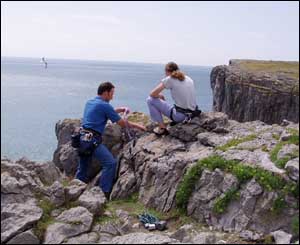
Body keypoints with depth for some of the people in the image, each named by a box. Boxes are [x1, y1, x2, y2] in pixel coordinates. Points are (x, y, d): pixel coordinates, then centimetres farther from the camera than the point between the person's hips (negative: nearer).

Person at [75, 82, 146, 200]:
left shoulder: (89, 102, 18)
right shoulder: (105, 105, -7)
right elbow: (122, 123, -2)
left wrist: (120, 109, 28)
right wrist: (137, 126, 12)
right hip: (92, 139, -9)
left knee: (82, 167, 19)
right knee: (110, 163, -12)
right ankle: (103, 193, -13)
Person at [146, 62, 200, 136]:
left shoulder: (169, 79, -7)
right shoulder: (189, 79, 12)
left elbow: (153, 94, -7)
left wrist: (160, 96, 15)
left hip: (180, 115, -7)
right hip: (193, 114, 7)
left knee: (150, 100, 5)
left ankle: (162, 128, 8)